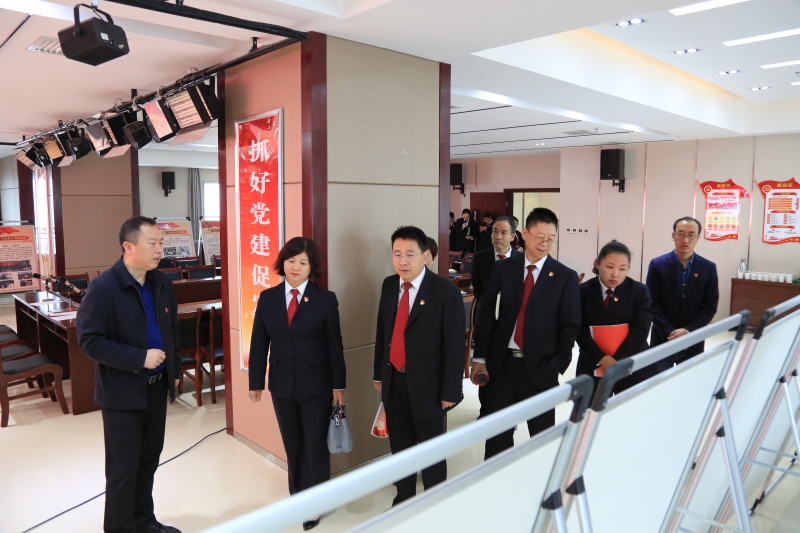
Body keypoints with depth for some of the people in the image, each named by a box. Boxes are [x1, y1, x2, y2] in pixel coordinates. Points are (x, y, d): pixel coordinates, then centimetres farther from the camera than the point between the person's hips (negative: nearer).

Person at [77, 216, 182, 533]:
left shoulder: (162, 284, 3)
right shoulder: (103, 288, -16)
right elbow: (89, 341, -18)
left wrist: (174, 369, 12)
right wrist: (139, 358, -24)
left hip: (157, 388, 6)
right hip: (122, 392, -6)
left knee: (148, 461, 18)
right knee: (123, 469, 5)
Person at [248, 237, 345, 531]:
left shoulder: (325, 299, -7)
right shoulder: (267, 298, 0)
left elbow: (334, 345, -6)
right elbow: (259, 344, 3)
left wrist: (338, 384, -5)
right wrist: (255, 382, 2)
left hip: (316, 385, -3)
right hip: (281, 385, 3)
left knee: (315, 446, 9)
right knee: (292, 445, 16)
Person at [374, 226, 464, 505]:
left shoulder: (446, 291, -15)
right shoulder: (389, 285, 2)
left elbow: (454, 344, -14)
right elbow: (383, 331, 9)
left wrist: (450, 391, -13)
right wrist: (379, 374, 10)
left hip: (426, 383, -5)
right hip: (393, 380, 5)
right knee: (400, 446, 18)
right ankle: (403, 501, 38)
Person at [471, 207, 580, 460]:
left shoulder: (566, 277, -2)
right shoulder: (502, 268, 3)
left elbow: (570, 325, -1)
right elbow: (486, 314, 3)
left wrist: (558, 366, -8)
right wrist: (480, 358, -1)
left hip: (540, 367, -1)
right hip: (501, 363, 2)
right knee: (496, 432, 11)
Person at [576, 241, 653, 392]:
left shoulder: (639, 291, 0)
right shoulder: (584, 291, -1)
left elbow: (640, 330, -9)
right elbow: (580, 330, -8)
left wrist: (617, 362, -18)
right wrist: (603, 359, -19)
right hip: (593, 366, 0)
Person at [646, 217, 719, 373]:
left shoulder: (708, 268, 2)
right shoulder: (657, 265, -2)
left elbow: (710, 307, 0)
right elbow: (653, 304, -5)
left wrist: (687, 331, -13)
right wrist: (670, 333, -15)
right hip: (663, 339, -1)